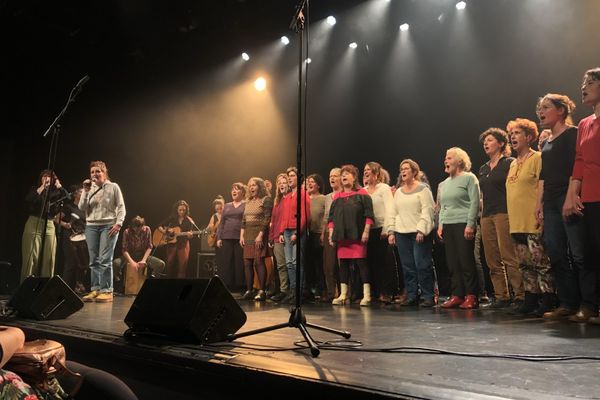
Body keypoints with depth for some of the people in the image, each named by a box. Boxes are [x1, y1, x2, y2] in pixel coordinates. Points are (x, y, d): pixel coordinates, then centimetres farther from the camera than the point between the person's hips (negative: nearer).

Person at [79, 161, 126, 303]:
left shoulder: (113, 187, 2)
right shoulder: (89, 189, 12)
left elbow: (121, 207, -1)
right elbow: (82, 208, 5)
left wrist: (118, 223, -13)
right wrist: (86, 192, -4)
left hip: (109, 226, -5)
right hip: (91, 226, 5)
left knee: (105, 260, -11)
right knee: (94, 261, 5)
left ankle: (106, 291, -8)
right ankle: (95, 289, 10)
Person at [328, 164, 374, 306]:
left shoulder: (362, 194, 1)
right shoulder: (337, 196, 15)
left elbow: (369, 215, -5)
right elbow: (331, 217, 15)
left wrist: (366, 231, -12)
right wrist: (331, 233, 8)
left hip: (357, 235, -5)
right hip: (341, 236, 5)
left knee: (361, 263, -4)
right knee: (343, 264, 8)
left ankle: (366, 295, 2)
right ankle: (343, 295, 14)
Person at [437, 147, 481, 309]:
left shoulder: (469, 178, -1)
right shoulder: (444, 184, 19)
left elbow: (474, 203, -7)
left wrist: (470, 225, -14)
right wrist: (440, 225, 12)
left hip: (463, 224, -6)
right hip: (448, 226, 6)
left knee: (466, 261, -7)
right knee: (452, 262, 4)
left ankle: (471, 296, 1)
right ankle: (457, 295, 9)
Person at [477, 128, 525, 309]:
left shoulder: (509, 163, 1)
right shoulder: (483, 169, 21)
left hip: (504, 213, -7)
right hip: (487, 216, 7)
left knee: (509, 257, -12)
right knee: (492, 260, 5)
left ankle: (520, 295, -6)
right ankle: (501, 296, 11)